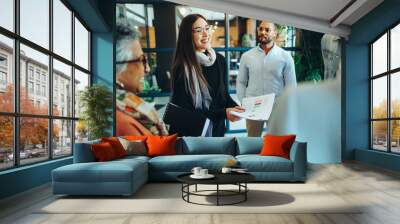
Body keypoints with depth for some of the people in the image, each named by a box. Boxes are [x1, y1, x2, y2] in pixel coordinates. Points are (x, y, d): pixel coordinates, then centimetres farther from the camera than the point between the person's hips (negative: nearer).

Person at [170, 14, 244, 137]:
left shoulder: (220, 60, 0)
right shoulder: (182, 68, -19)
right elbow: (185, 111, -19)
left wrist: (235, 107, -11)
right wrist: (223, 113, -26)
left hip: (217, 130, 6)